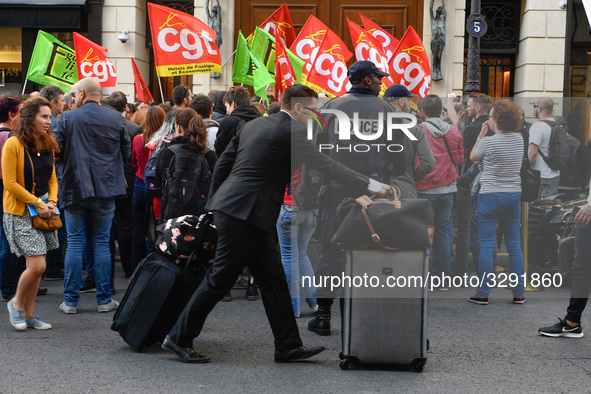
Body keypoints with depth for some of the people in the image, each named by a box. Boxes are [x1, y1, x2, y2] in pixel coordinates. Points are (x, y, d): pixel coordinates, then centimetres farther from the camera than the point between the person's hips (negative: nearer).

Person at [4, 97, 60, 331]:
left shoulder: (48, 145, 8)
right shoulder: (13, 144, -12)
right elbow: (10, 183, -14)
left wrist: (51, 201, -2)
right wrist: (37, 203, -13)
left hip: (44, 209, 6)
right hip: (20, 211, -6)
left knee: (37, 266, 7)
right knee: (37, 265, -12)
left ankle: (28, 314, 18)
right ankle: (16, 303, 13)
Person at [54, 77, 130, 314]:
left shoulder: (67, 119, -6)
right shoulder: (116, 118, 1)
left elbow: (55, 151, -7)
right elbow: (126, 152, 9)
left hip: (75, 188, -1)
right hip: (106, 189, 1)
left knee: (75, 244, 6)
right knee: (101, 244, 8)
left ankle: (70, 300, 9)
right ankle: (104, 299, 9)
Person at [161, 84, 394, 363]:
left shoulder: (253, 125, 16)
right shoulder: (291, 132, -10)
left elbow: (222, 164, 16)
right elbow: (326, 166, -13)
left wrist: (214, 202, 22)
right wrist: (372, 186, -10)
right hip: (245, 214, -10)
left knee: (273, 279, 10)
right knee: (220, 278, -1)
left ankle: (288, 345, 15)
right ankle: (179, 338, 8)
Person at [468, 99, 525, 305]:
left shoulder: (488, 142, -14)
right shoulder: (519, 139, 3)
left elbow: (472, 157, 5)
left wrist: (481, 134, 8)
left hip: (490, 196, -5)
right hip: (514, 195, 5)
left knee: (486, 246, 0)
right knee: (514, 245, 10)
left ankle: (483, 294, 2)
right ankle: (518, 293, 13)